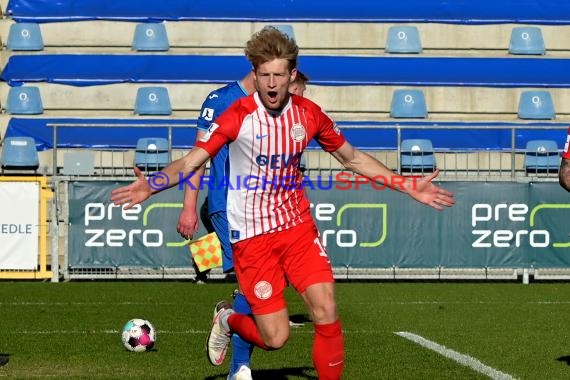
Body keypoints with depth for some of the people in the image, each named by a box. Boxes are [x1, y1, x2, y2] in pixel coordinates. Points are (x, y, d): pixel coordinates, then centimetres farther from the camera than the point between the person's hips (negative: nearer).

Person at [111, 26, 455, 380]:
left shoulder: (308, 114, -2)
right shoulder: (238, 116, -13)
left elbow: (353, 158, 12)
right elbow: (190, 163, -15)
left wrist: (410, 187, 8)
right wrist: (151, 185, -34)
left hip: (298, 225, 3)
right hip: (251, 236, -3)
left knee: (326, 310, -15)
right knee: (275, 338, -5)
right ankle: (228, 321, 29)